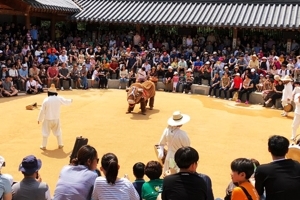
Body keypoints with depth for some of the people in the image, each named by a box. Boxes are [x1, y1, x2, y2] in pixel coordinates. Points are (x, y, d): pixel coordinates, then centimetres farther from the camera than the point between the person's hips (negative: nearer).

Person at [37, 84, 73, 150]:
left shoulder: (46, 100, -15)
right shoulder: (59, 99, -9)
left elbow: (42, 111, -10)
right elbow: (66, 102, 11)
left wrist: (39, 119, 3)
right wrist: (70, 100, 35)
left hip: (48, 119, -3)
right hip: (56, 119, 3)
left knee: (45, 132, 12)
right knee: (58, 131, 21)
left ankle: (43, 146, 19)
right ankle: (60, 144, 28)